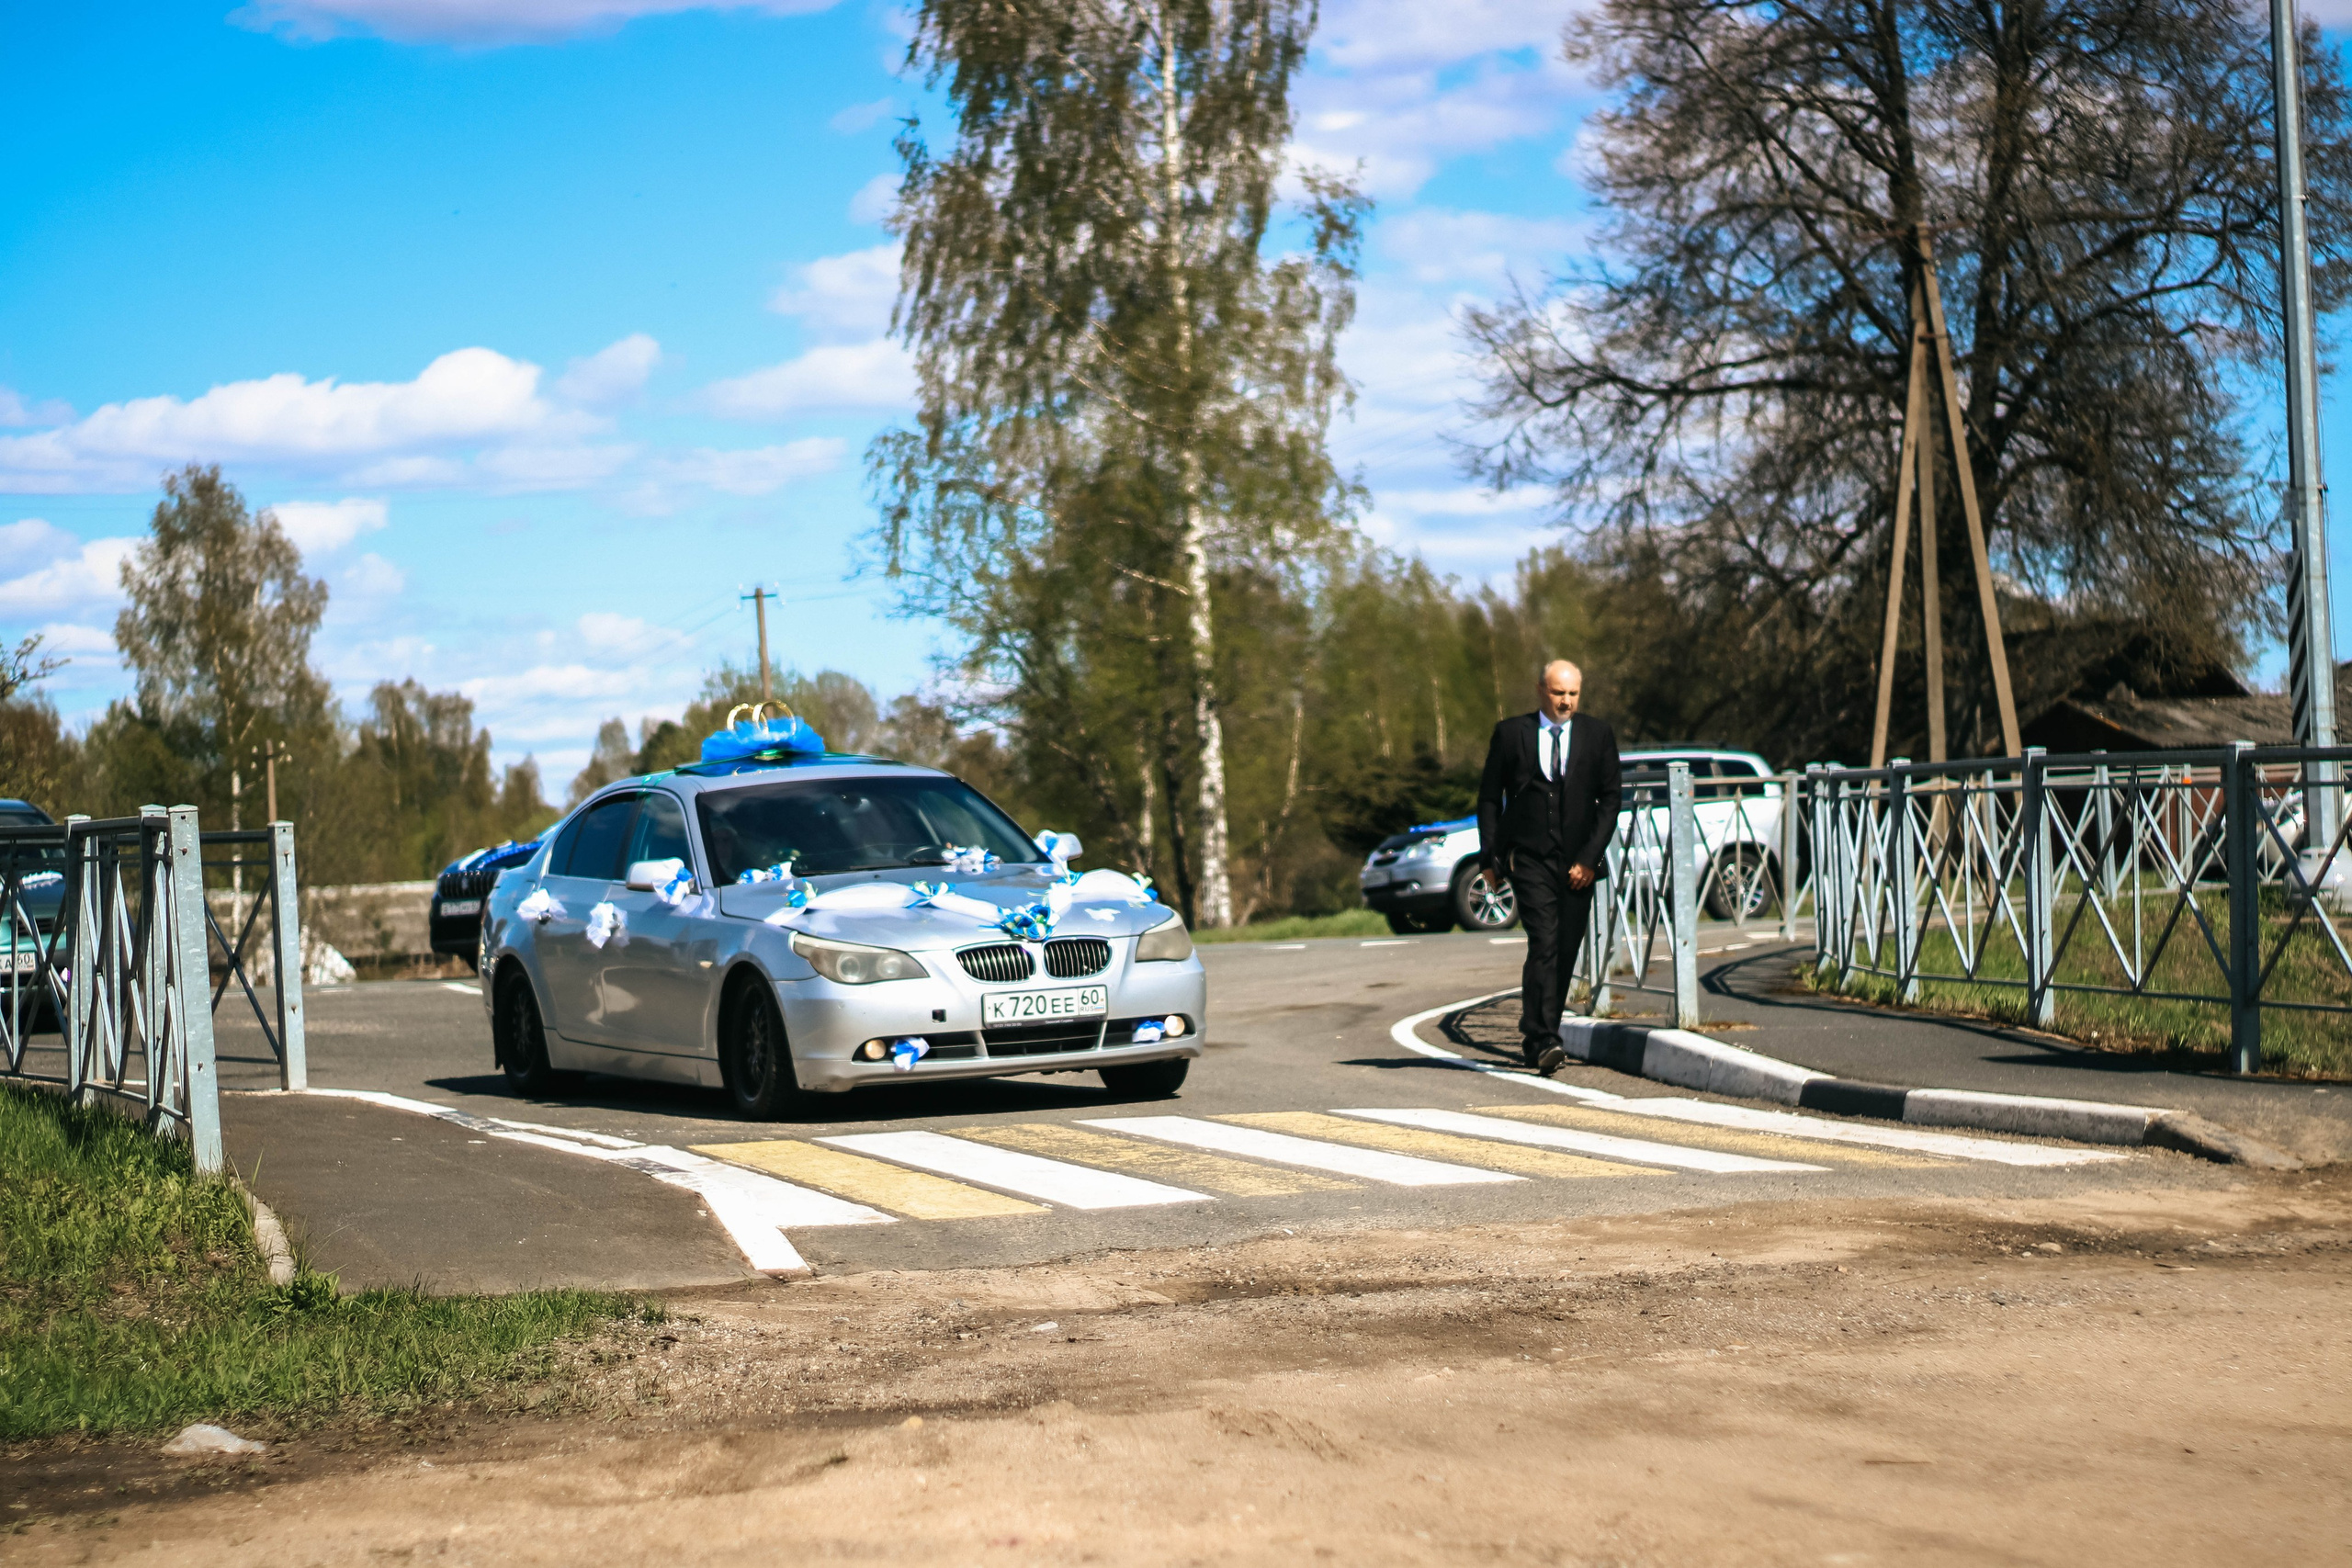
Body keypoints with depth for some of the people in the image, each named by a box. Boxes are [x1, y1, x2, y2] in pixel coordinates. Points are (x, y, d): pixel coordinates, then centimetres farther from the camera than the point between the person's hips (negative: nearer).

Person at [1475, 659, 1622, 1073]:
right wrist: (1491, 857, 1)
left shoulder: (1598, 735, 6)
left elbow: (1610, 798, 4)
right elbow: (1489, 798, 7)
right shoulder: (1510, 733, 3)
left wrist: (1590, 857, -6)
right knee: (1544, 945, -16)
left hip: (1578, 864, 3)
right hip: (1530, 860, -3)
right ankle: (1544, 1042, -20)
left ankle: (1537, 1037, 19)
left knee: (1566, 953, 4)